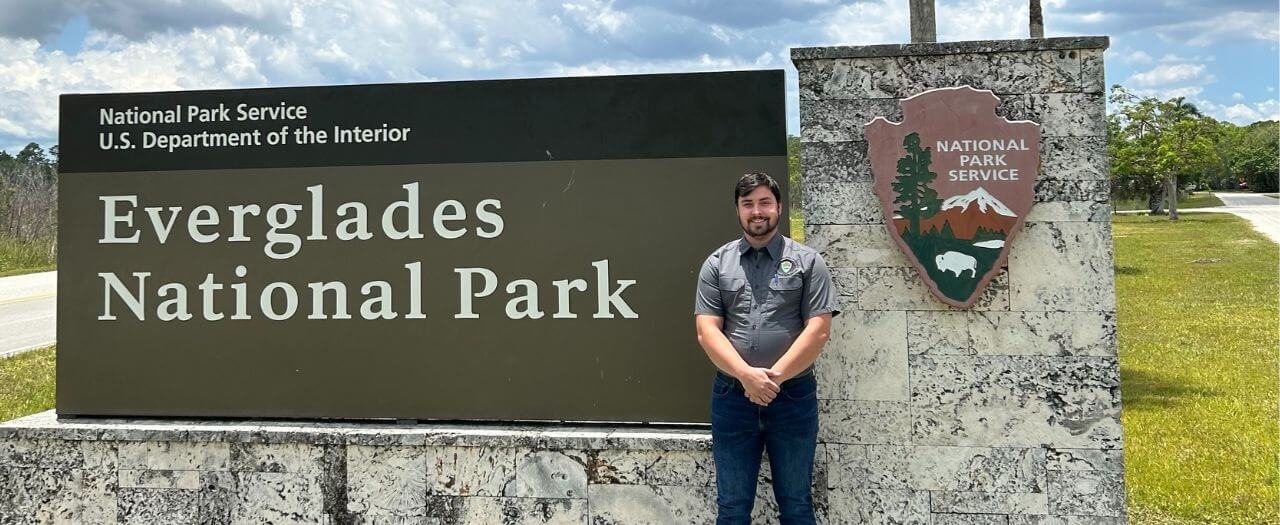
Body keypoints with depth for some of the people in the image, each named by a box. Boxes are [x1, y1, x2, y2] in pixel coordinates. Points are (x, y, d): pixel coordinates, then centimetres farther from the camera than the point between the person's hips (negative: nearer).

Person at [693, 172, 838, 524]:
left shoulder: (807, 261, 1)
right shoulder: (717, 264, 5)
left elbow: (819, 330, -6)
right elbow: (707, 331, -3)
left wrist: (774, 375, -14)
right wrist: (747, 375, -17)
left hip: (793, 396, -1)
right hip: (732, 397, 2)